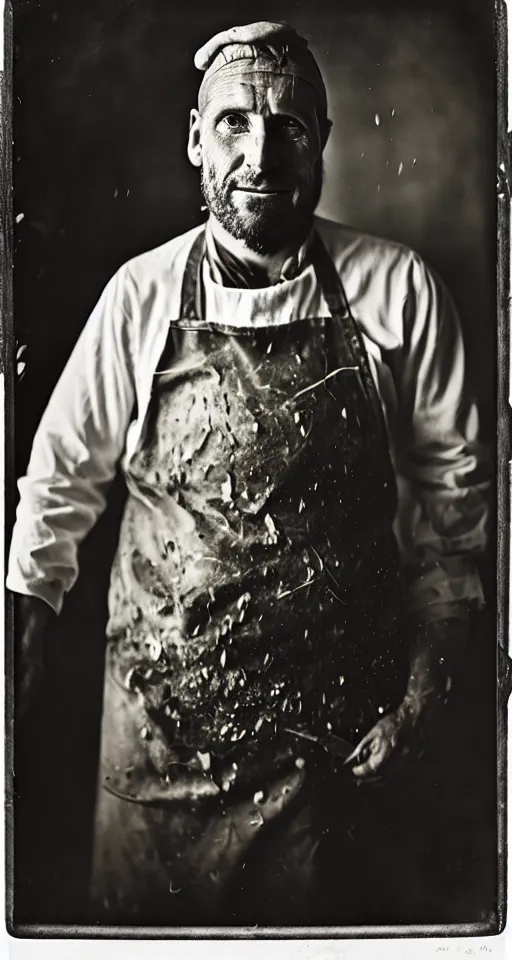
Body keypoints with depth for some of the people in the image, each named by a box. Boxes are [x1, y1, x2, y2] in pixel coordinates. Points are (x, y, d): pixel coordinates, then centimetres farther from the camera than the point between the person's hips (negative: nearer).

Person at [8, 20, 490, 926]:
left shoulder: (398, 289, -8)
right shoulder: (142, 294, -6)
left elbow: (452, 479, 0)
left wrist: (428, 671, 0)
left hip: (330, 707, 0)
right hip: (160, 697, 1)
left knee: (302, 914, 18)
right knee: (138, 915, 17)